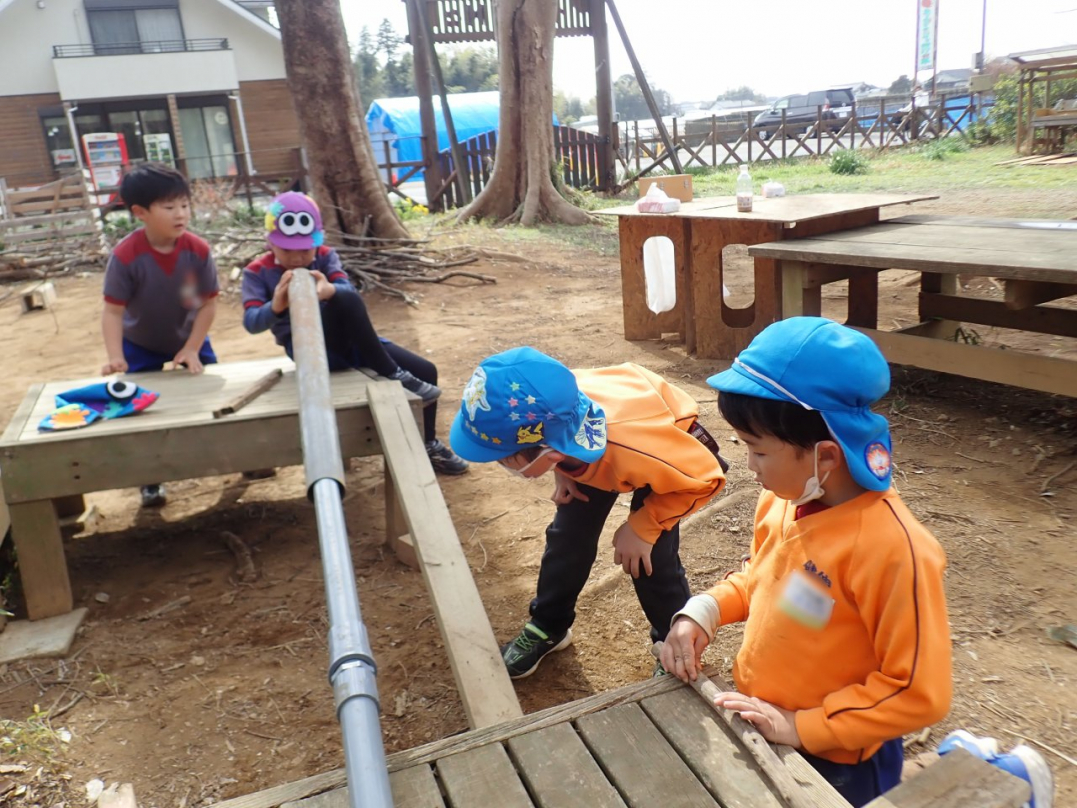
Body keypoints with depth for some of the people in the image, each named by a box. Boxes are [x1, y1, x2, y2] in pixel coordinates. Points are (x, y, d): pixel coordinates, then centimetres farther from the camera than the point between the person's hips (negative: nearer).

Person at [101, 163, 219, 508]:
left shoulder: (198, 250, -24)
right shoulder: (125, 256, -30)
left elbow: (209, 303, -16)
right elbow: (113, 311, -26)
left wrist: (192, 349, -19)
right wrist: (116, 357, -36)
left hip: (190, 337, 1)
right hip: (141, 345, -1)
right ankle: (151, 481, 17)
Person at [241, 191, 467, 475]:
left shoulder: (326, 256, 7)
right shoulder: (257, 272, 1)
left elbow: (347, 288, -13)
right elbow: (251, 322, -13)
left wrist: (329, 290, -39)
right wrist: (276, 306, -36)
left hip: (347, 340, 4)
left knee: (425, 370, -9)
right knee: (346, 301, -36)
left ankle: (427, 446, 11)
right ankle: (394, 376, -28)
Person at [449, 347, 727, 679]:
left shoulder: (637, 451, -48)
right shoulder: (551, 416, -36)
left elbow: (707, 478, -29)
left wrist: (642, 527, -26)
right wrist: (562, 472, -15)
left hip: (669, 438, -4)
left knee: (650, 558, -9)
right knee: (567, 535, 7)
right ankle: (547, 627, 29)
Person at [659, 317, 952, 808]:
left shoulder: (892, 548, -31)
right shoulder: (783, 500, -10)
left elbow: (918, 693, -24)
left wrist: (802, 727, -22)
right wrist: (704, 612, -7)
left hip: (834, 766, -6)